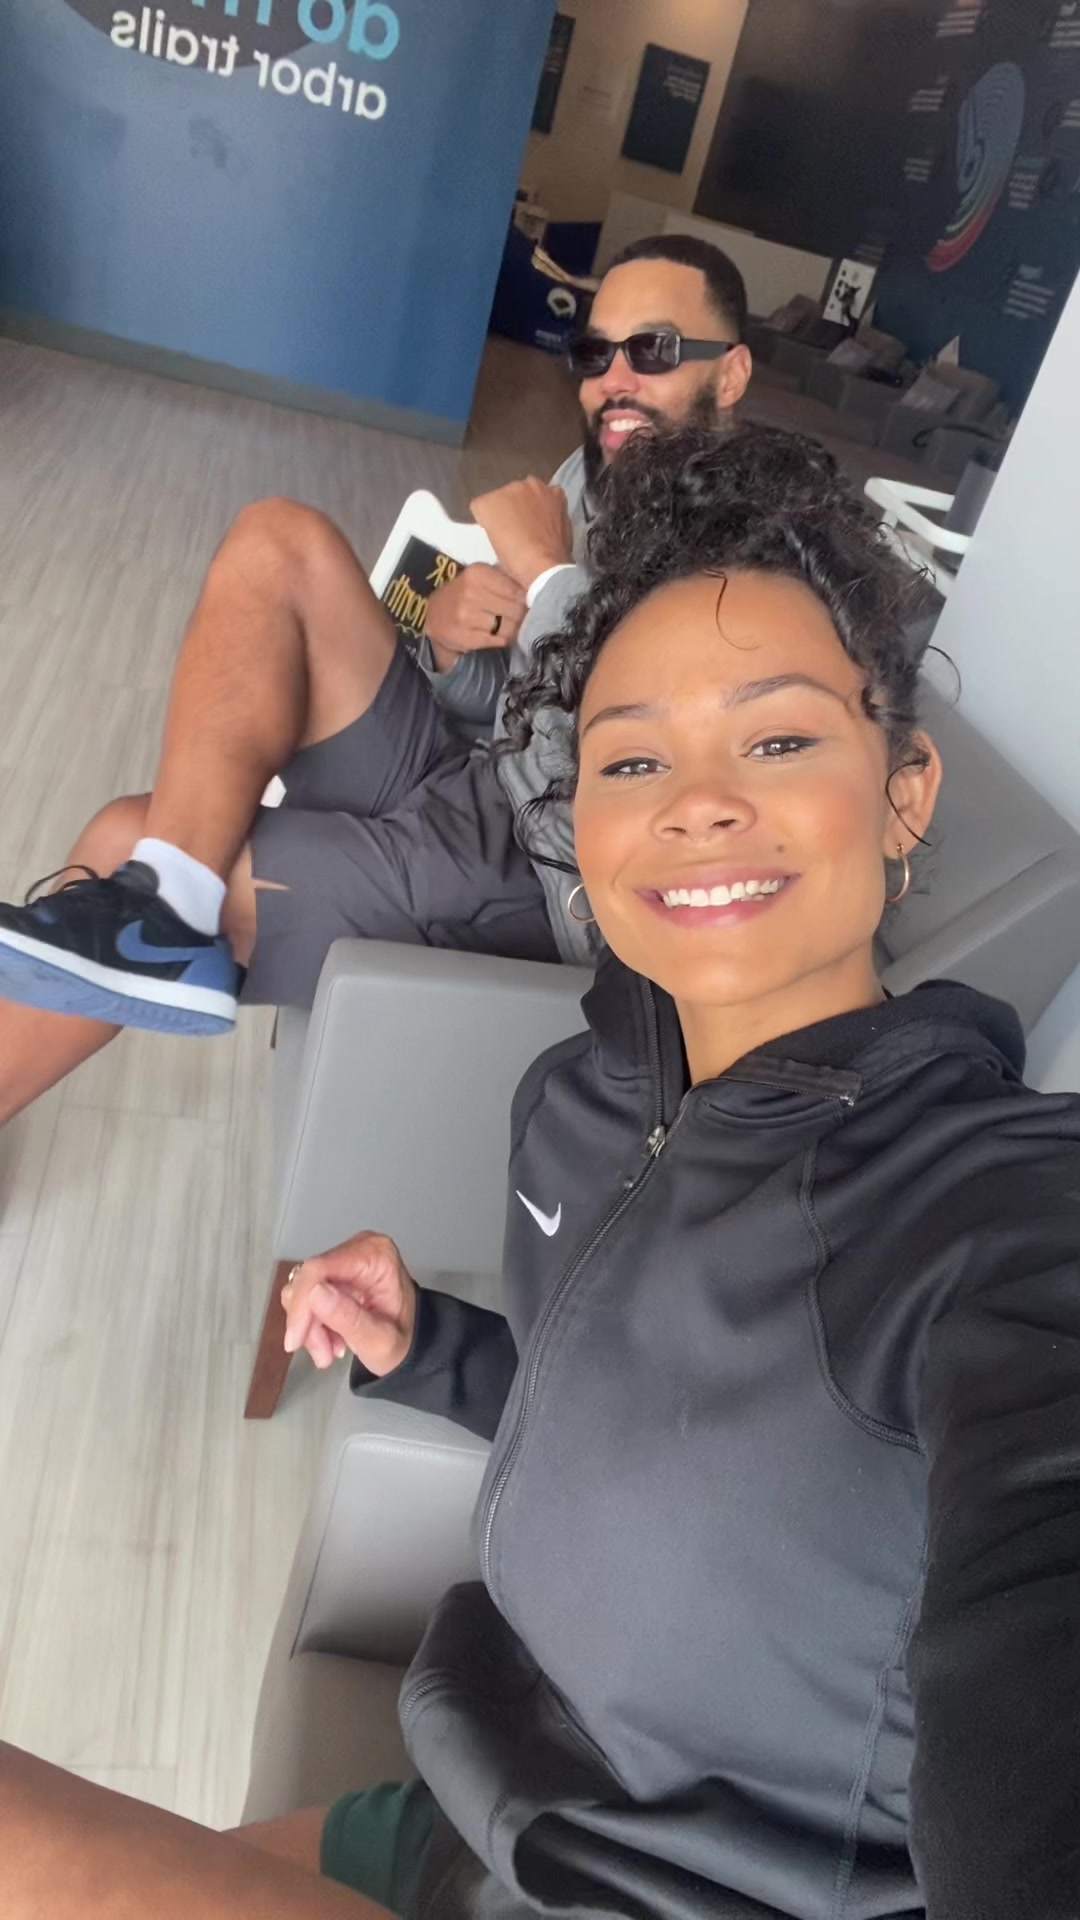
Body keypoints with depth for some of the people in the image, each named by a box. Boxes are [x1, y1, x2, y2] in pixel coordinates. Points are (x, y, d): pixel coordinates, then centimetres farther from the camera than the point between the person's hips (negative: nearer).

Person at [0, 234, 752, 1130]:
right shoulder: (600, 474, 11)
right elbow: (494, 706, 13)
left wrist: (546, 569, -18)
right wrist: (450, 629, -10)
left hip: (533, 884, -8)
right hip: (458, 780, 8)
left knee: (128, 851, -15)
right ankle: (162, 902, -19)